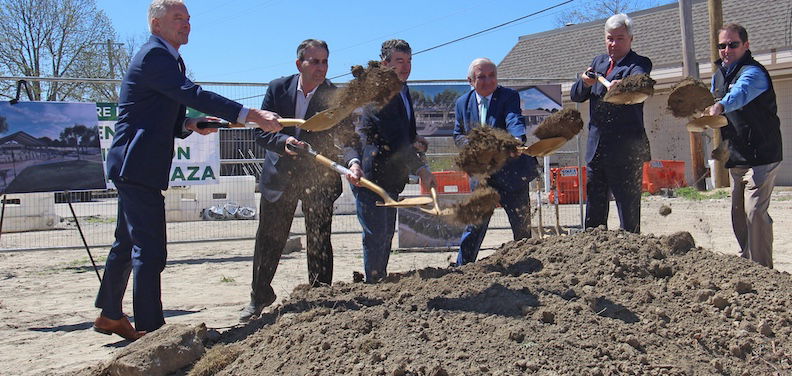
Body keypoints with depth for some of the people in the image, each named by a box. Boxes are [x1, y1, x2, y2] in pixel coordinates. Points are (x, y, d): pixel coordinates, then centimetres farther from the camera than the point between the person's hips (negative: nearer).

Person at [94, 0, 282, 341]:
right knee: (150, 249, -9)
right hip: (138, 165, -11)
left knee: (129, 243, 19)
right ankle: (150, 328, -4)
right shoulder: (154, 55, -13)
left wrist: (189, 125, 3)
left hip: (134, 165, 11)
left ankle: (110, 315, 32)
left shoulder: (169, 59, 20)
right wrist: (252, 115, -33)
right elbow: (193, 95, -27)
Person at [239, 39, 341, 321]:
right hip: (279, 176, 2)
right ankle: (259, 298, 28)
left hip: (319, 178, -1)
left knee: (319, 242, 4)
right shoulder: (278, 88, -4)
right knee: (269, 240, 10)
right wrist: (284, 142, -26)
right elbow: (261, 132, -6)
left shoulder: (336, 97, -9)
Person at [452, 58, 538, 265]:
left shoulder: (509, 96, -5)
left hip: (511, 171, -2)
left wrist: (518, 140, -46)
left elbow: (515, 121, -24)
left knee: (522, 225, 7)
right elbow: (458, 135, 14)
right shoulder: (463, 103, 6)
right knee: (475, 223, 4)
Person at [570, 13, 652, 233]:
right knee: (594, 210, 13)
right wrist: (584, 82, -10)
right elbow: (575, 95, 12)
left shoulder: (638, 64, -4)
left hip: (626, 150, -6)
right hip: (596, 147, 6)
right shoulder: (599, 62, 16)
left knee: (628, 210, -4)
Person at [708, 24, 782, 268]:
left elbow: (741, 93, -39)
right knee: (738, 214, 14)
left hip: (760, 156, -9)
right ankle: (746, 263, 27)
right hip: (736, 158, 9)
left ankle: (762, 269, -9)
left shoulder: (753, 72, -16)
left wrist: (719, 106, -58)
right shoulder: (719, 75, 11)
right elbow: (714, 108, 24)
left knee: (755, 212, -15)